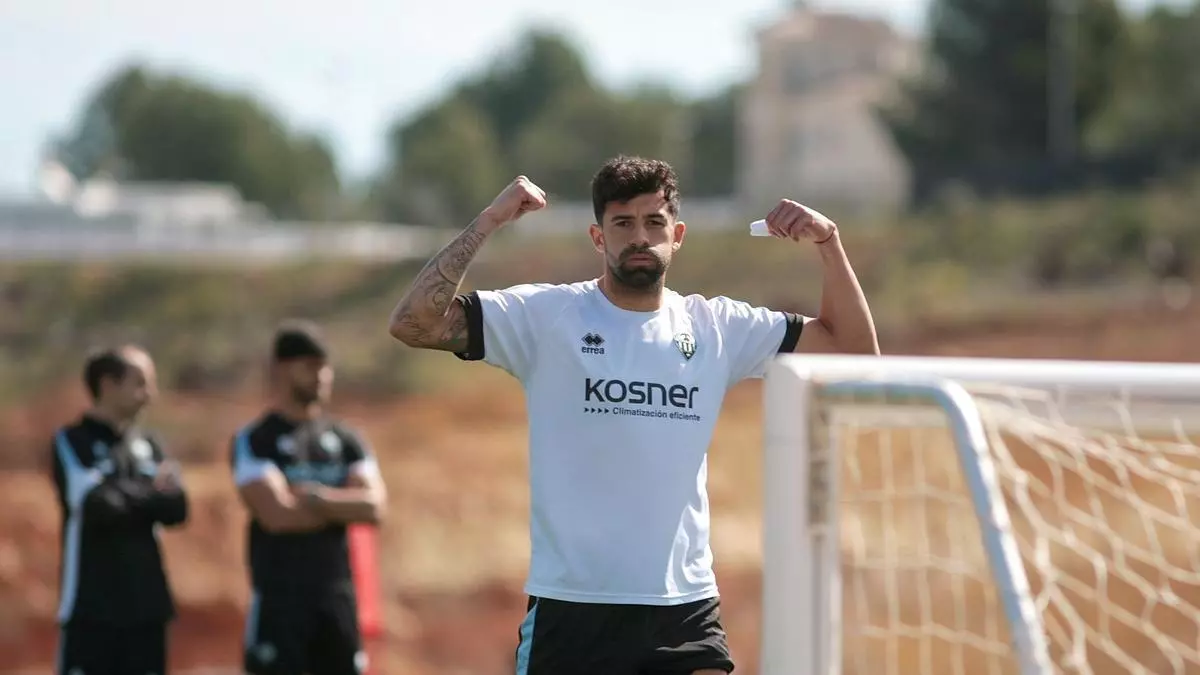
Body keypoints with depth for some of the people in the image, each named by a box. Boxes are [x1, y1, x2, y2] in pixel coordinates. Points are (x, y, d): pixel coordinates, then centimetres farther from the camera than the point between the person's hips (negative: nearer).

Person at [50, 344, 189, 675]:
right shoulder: (73, 441, -5)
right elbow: (96, 506, -18)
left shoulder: (147, 444, 12)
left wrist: (126, 498, -13)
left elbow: (176, 508, 1)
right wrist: (151, 495, -4)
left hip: (145, 605, 6)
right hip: (91, 605, -6)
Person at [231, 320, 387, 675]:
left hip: (337, 595, 5)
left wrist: (320, 498, -16)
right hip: (281, 596, -5)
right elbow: (277, 515, -17)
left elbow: (374, 506, -3)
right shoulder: (255, 441, -5)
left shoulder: (345, 440, 11)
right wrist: (345, 506, -5)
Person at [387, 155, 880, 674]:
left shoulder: (717, 327, 9)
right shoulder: (545, 315, -2)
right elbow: (413, 324, -12)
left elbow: (855, 346, 14)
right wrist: (487, 223, -15)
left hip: (688, 608, 3)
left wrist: (828, 241, 0)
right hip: (572, 607, -3)